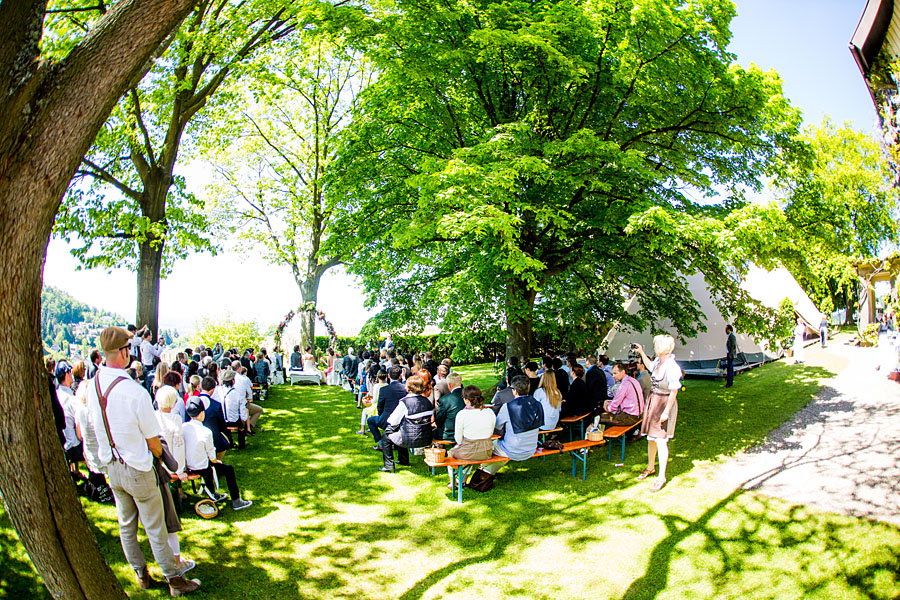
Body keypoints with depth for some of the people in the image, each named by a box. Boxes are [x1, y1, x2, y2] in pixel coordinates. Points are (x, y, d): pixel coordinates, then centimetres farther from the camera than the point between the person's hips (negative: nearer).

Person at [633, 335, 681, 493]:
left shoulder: (672, 367, -25)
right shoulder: (658, 361, -1)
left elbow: (673, 392, -21)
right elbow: (650, 366, 25)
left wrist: (666, 412, -20)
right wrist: (641, 352, 23)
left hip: (664, 403, -8)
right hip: (653, 401, 8)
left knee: (661, 439, -5)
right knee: (650, 437, 18)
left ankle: (661, 477, 4)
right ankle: (650, 467, 36)